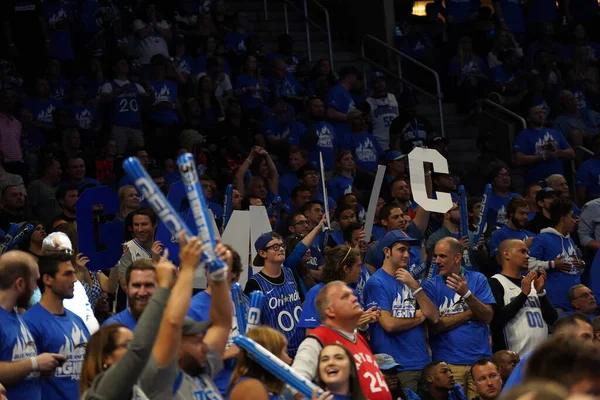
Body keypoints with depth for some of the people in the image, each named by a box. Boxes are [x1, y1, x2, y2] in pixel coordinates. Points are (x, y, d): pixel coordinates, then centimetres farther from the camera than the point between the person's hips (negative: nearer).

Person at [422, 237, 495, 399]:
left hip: (480, 359, 1)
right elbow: (434, 326, -7)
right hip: (448, 363, -1)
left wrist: (467, 294, -17)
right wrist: (470, 313, -5)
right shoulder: (431, 285, 3)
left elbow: (488, 317, -2)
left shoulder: (478, 279, 7)